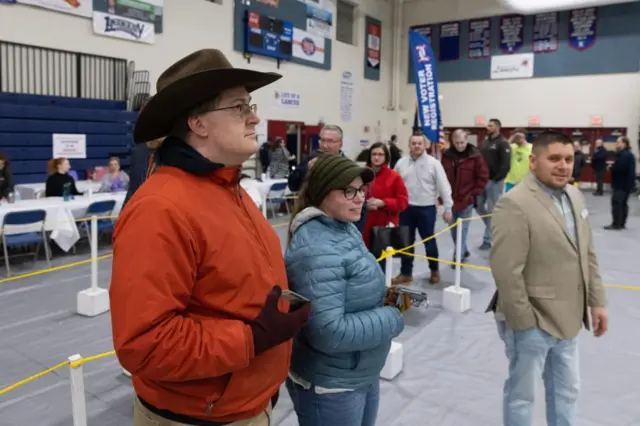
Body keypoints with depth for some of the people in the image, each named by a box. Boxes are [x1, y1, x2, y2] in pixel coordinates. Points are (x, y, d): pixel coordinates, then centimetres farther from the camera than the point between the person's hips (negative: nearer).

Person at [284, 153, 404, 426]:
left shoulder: (346, 229, 3)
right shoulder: (316, 249, -27)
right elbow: (329, 333, -31)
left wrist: (387, 298, -3)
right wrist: (393, 319, -20)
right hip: (330, 386, -9)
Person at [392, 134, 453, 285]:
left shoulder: (434, 163, -6)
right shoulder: (401, 163, 3)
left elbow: (444, 187, -6)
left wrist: (448, 208, -8)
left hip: (426, 208, -3)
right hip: (406, 208, 3)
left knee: (429, 241, 9)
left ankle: (434, 271, 30)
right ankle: (406, 273, 22)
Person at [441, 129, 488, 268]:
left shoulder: (475, 155, -8)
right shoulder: (447, 155, 0)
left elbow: (483, 176, -4)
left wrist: (474, 193, -6)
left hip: (467, 199, -4)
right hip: (450, 199, 4)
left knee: (462, 229, 0)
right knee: (453, 229, 14)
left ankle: (458, 257, 8)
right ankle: (463, 251, 33)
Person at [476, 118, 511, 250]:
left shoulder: (503, 144, -8)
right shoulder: (484, 143, 14)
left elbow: (506, 165, -15)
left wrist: (496, 179, -18)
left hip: (495, 182, -7)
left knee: (492, 210, -1)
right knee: (479, 207, 11)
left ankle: (488, 239, 6)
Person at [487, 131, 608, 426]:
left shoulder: (575, 196, 7)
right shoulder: (514, 204, -21)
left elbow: (587, 256, 13)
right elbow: (506, 271, -23)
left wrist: (596, 301, 11)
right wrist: (523, 322, -19)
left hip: (566, 318, 8)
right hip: (532, 322, -8)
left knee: (566, 391, 23)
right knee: (522, 394, 12)